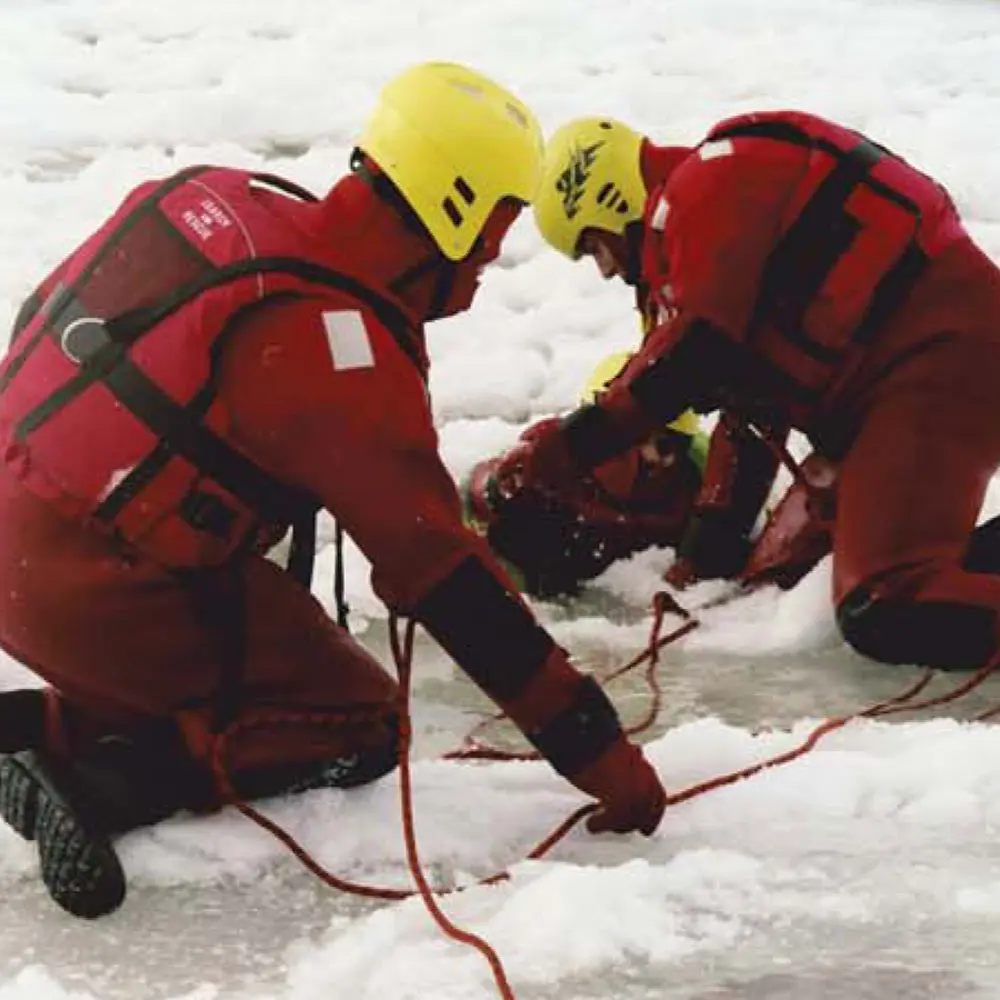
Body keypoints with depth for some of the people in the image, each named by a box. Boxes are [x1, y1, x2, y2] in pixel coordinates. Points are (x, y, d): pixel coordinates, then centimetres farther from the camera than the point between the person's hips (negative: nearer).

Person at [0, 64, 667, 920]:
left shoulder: (215, 198, 1)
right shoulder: (347, 356, -21)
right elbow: (449, 582, -19)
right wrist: (603, 755, -13)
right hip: (96, 594, -8)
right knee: (359, 729, 6)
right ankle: (100, 783, -12)